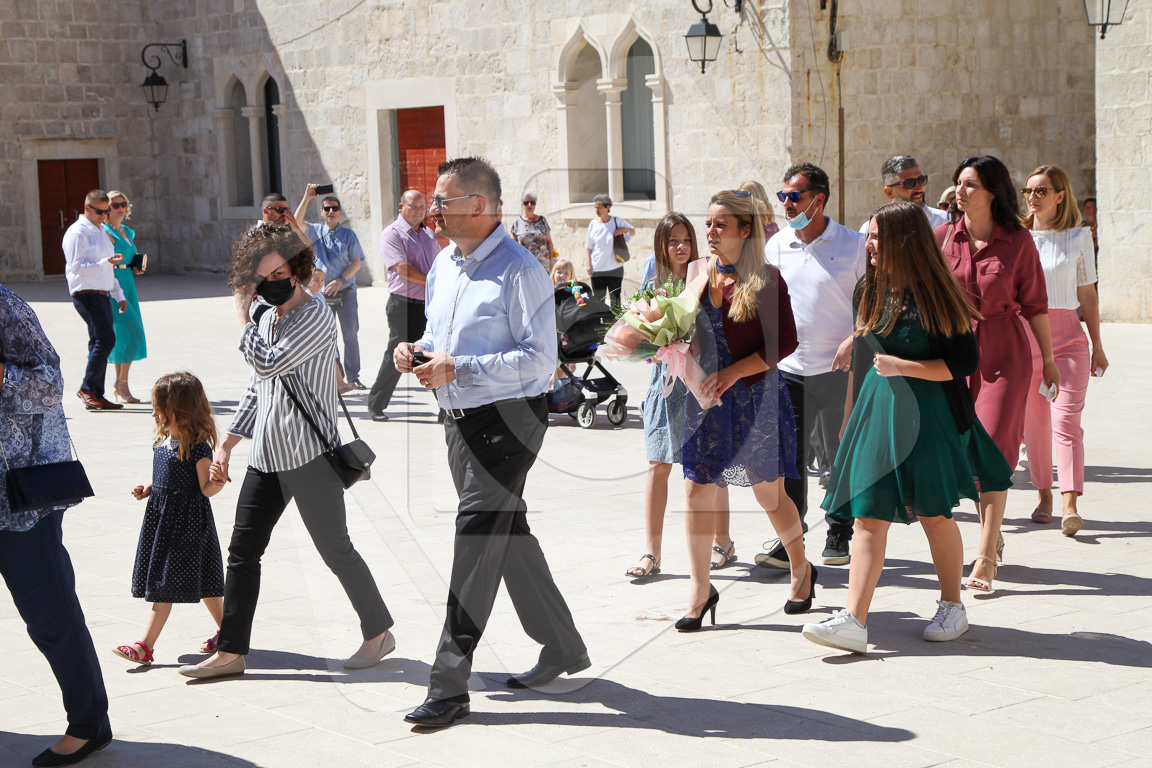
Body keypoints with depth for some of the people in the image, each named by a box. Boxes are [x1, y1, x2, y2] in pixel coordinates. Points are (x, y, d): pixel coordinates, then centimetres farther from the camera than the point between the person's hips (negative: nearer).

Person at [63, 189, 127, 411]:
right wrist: (106, 262, -25)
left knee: (100, 343, 8)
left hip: (102, 295, 9)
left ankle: (97, 395, 12)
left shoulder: (101, 232, 22)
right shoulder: (77, 233, -7)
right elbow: (76, 266, -17)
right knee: (106, 339, -18)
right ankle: (87, 388, -12)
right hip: (86, 294, -9)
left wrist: (119, 294, 22)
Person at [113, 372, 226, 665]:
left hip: (186, 522, -9)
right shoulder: (163, 441, 8)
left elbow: (206, 488, -19)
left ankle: (145, 645, -5)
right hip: (162, 516, 9)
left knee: (166, 583, -6)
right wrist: (148, 490, 10)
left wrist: (219, 480, -38)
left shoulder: (197, 447, -18)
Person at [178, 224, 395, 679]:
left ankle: (379, 632, 18)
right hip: (267, 455, 8)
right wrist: (227, 443, 20)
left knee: (334, 549, 1)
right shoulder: (266, 317, 15)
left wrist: (243, 318, -9)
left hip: (309, 454, -8)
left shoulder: (316, 316, -11)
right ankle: (230, 651, 11)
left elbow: (268, 363, -23)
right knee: (243, 548, 5)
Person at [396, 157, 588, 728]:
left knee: (477, 539, -9)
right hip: (460, 420, 9)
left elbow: (539, 358, -20)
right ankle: (563, 648, 30)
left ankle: (449, 687, -4)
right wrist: (417, 352, 1)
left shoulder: (520, 270, -15)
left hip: (507, 421, -9)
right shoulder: (443, 265, 12)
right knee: (509, 535, 16)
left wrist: (457, 368, -23)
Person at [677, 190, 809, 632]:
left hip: (756, 396, -4)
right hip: (705, 396, 4)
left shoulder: (766, 280, -8)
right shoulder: (697, 273, 7)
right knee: (698, 488, -2)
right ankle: (700, 588, 9)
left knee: (769, 494, 6)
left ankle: (802, 569, 30)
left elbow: (785, 342, -11)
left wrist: (733, 372, -17)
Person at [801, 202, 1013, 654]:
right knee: (868, 515, -3)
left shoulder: (933, 295, -12)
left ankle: (952, 608, 24)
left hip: (928, 412, -6)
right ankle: (853, 621, -8)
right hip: (879, 409, 6)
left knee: (933, 511, 4)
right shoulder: (876, 292, 11)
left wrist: (903, 367, -19)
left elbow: (965, 363, -13)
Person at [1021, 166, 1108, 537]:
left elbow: (1087, 295, 8)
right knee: (1034, 423, 6)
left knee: (1066, 421, -12)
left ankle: (1070, 506, -18)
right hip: (1024, 335, 2)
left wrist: (1097, 346, 8)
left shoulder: (1079, 237, 5)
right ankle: (1044, 496, 21)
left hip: (1067, 335, -2)